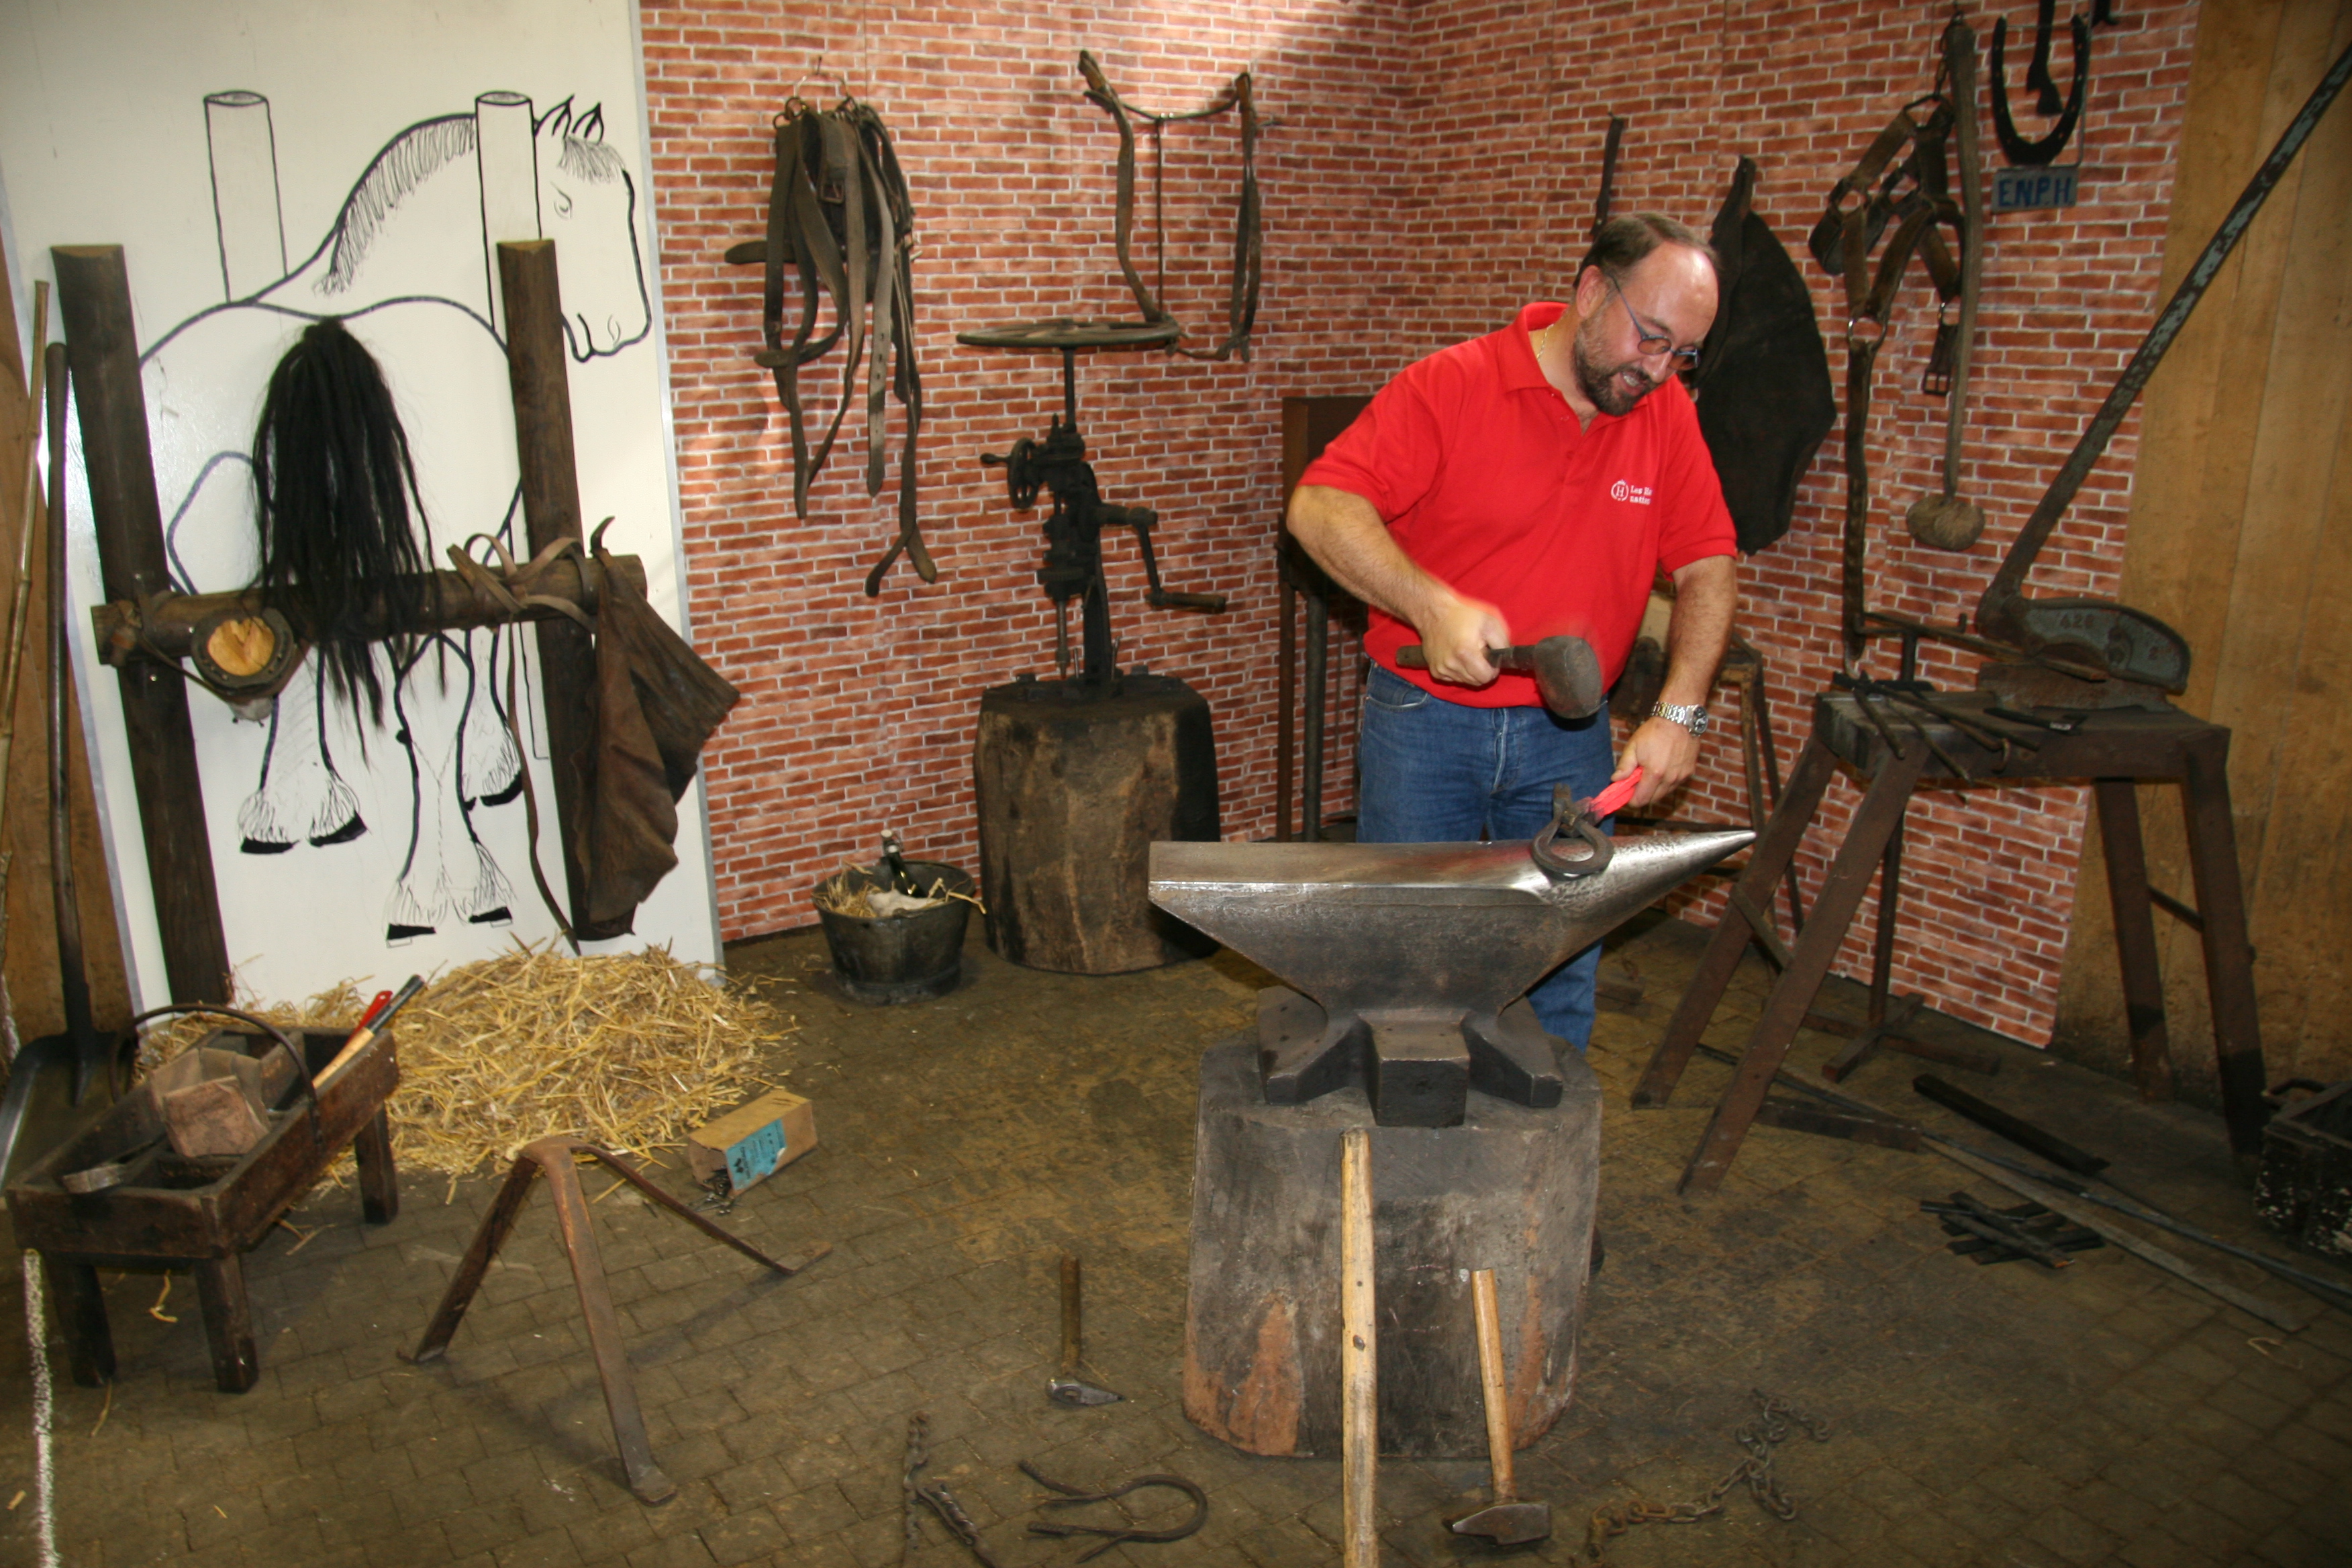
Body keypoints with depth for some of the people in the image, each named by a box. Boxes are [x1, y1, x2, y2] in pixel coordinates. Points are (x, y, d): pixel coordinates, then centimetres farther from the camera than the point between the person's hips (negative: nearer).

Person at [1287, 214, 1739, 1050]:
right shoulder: (1451, 385, -11)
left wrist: (1678, 712, -9)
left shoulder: (1667, 415, 3)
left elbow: (1707, 568, 4)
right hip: (1424, 725, -3)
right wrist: (1432, 606, -29)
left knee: (1562, 977, 11)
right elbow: (1320, 506, -18)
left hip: (1570, 740, 4)